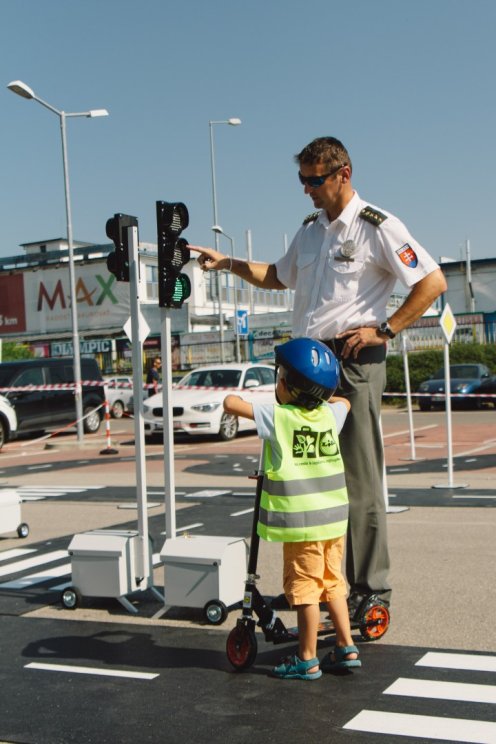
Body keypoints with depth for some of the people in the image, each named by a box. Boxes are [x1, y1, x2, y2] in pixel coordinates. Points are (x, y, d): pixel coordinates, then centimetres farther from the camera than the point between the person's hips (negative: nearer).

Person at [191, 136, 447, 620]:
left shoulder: (376, 226, -6)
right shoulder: (310, 230, 17)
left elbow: (432, 282, -10)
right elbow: (279, 277, 32)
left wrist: (383, 329, -12)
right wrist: (228, 263, 21)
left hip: (353, 362, -7)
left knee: (359, 480, -5)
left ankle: (371, 588, 6)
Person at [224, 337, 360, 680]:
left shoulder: (277, 417, -13)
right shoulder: (330, 413, 4)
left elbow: (231, 404, -10)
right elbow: (344, 401, 28)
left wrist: (234, 397, 11)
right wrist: (320, 395, 30)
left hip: (301, 523, -6)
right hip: (334, 517, 6)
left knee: (305, 588, 2)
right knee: (332, 583, 18)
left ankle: (307, 660, 11)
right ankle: (347, 648, 21)